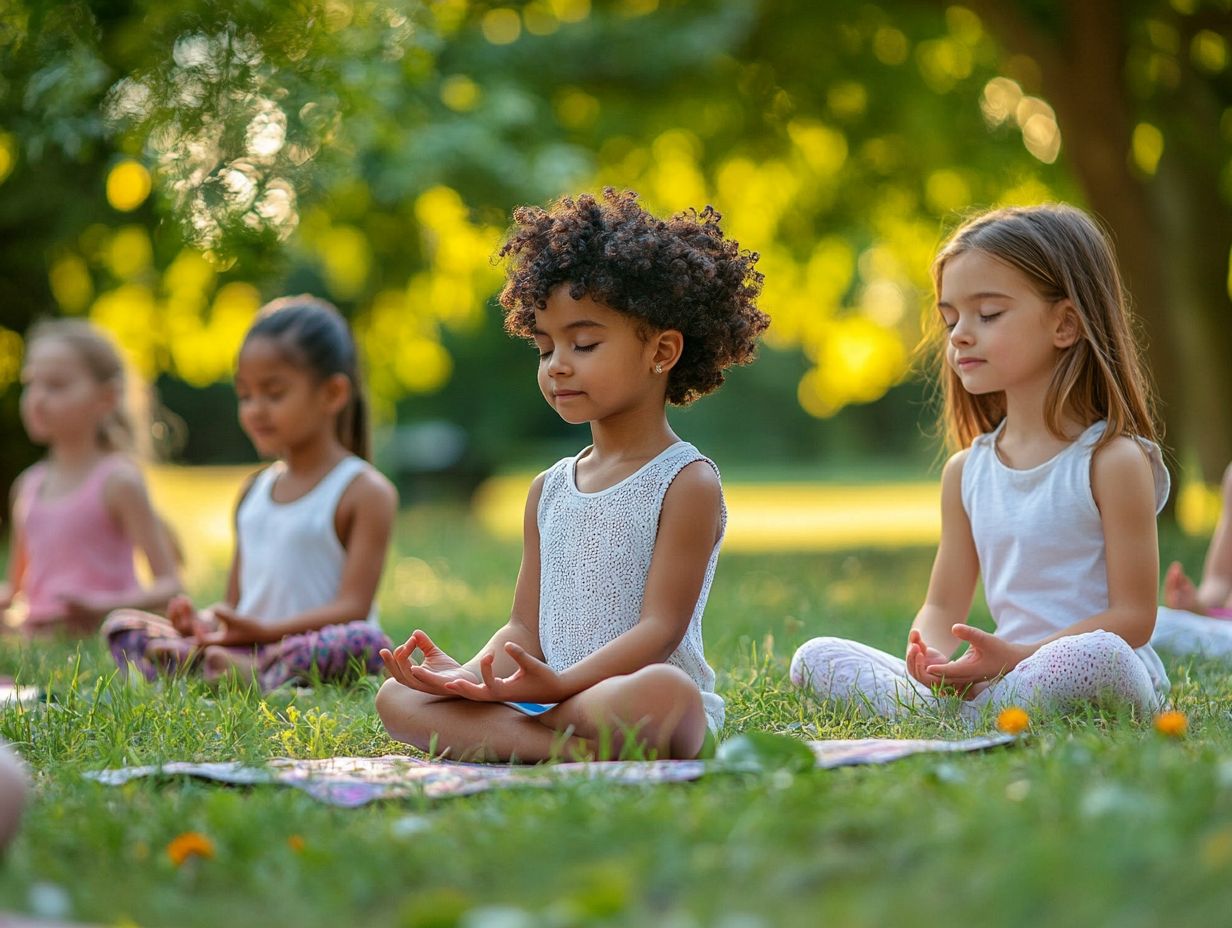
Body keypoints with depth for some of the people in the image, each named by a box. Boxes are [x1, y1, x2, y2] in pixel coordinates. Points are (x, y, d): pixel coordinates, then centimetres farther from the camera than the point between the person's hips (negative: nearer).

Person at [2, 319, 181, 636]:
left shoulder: (117, 481, -3)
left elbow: (168, 586, -7)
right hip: (35, 640, 5)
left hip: (96, 636, -5)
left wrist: (106, 606, -23)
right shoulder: (28, 485, 15)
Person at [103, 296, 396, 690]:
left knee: (366, 643, -37)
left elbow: (353, 608, -10)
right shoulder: (255, 491, 20)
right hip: (244, 649, 6)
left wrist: (262, 629, -22)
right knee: (123, 626, -8)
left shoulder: (365, 491, -1)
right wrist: (206, 623, -6)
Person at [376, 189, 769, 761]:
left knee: (658, 695, -42)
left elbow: (660, 628, -11)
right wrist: (469, 674, -7)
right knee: (396, 697, -14)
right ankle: (566, 744, -31)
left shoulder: (686, 483, -3)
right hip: (551, 690, 7)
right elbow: (525, 628, 15)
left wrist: (562, 683, -24)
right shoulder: (549, 490, 19)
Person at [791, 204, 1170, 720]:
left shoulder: (1113, 460, -6)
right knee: (815, 659, -6)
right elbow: (943, 606, 14)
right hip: (999, 679, 5)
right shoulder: (966, 471, 14)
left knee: (1095, 658, -41)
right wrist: (929, 655, -10)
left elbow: (1133, 616, -9)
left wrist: (1016, 656, -20)